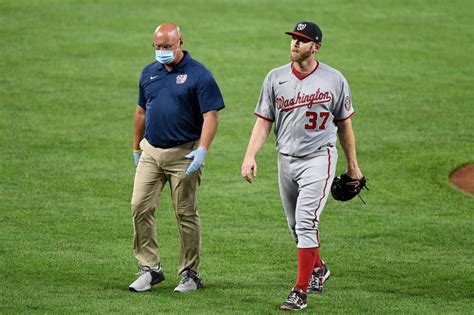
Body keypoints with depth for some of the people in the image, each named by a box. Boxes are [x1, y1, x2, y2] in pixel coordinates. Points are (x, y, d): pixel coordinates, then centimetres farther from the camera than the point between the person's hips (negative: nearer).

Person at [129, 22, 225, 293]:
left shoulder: (199, 75, -9)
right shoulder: (149, 73, 10)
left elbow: (211, 116, -13)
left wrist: (202, 150, -25)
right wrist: (137, 148, 25)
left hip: (184, 154, -5)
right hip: (151, 152, 5)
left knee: (186, 215, 1)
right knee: (140, 208, -3)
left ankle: (191, 274, 11)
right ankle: (150, 268, 5)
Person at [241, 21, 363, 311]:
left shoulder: (334, 80, -3)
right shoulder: (276, 78, 2)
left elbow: (344, 123, 5)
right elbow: (264, 121, 2)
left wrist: (353, 165, 9)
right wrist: (250, 155, -11)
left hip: (319, 159, -4)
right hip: (286, 160, 4)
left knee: (306, 223, -16)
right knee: (297, 225, 14)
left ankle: (301, 292, -14)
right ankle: (318, 269, 40)